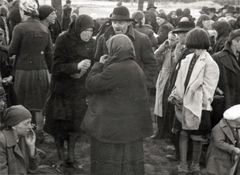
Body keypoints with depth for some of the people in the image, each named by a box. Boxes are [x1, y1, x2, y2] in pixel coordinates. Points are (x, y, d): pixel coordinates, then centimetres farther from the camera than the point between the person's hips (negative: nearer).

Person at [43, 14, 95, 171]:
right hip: (62, 91, -3)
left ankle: (71, 158, 26)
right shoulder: (63, 40, -14)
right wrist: (76, 66, -33)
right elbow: (57, 66, -18)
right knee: (59, 126, 6)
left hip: (80, 92, 4)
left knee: (75, 126, 11)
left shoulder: (91, 42, -1)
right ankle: (61, 158, 22)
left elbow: (93, 65, 7)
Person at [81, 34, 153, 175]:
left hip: (114, 125, -9)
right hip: (131, 124, 9)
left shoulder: (114, 69, -22)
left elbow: (91, 84, -13)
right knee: (129, 161, 15)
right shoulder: (136, 68, 8)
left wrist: (99, 64, -1)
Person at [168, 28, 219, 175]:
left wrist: (203, 102, -13)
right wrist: (176, 96, -1)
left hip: (198, 106, -4)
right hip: (184, 103, 4)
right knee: (183, 134, 7)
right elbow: (181, 81, 6)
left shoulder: (209, 63, -12)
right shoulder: (188, 59, 3)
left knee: (197, 138, 9)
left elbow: (208, 87, -11)